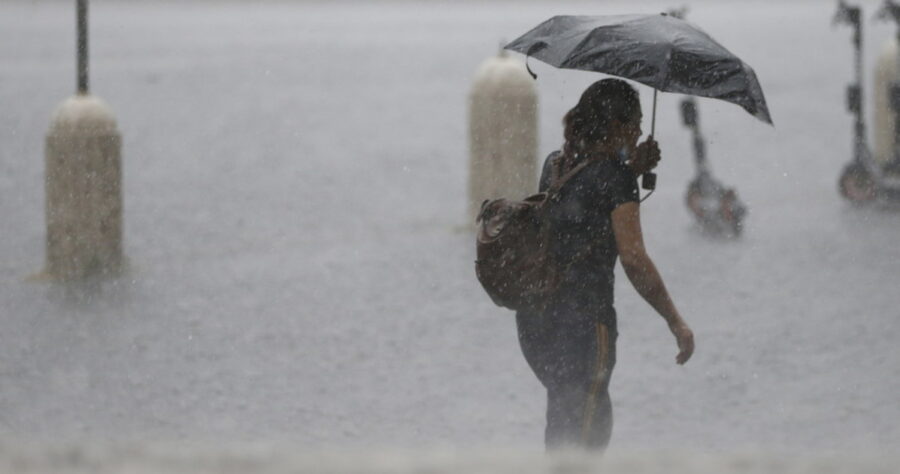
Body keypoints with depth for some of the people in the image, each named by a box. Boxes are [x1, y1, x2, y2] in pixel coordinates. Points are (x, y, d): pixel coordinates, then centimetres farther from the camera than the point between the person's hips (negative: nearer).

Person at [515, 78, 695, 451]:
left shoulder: (554, 165, 10)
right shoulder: (614, 175, -11)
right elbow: (633, 259, -15)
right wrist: (676, 323, -9)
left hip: (531, 318, 8)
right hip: (583, 318, -8)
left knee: (597, 419, 22)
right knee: (582, 432, 0)